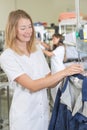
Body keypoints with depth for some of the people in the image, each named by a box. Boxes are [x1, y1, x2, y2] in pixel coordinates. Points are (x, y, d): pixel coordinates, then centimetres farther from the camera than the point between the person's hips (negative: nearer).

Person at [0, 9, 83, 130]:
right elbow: (32, 86, -22)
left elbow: (49, 82, 4)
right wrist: (63, 72, -25)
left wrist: (66, 74, -14)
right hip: (24, 115, -5)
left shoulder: (37, 49, 5)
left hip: (43, 111, 5)